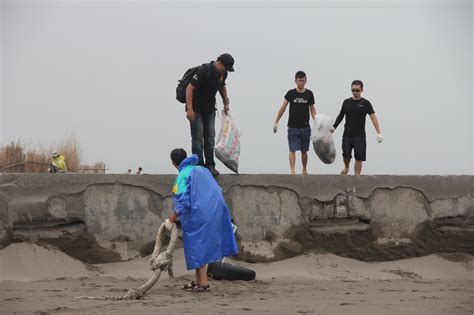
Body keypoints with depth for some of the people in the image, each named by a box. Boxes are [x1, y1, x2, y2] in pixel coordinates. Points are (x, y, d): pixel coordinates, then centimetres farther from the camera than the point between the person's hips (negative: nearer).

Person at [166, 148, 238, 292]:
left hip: (199, 214, -7)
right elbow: (217, 191, 21)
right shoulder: (203, 170, 18)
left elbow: (182, 203, -13)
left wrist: (171, 220, -4)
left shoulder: (183, 175, -5)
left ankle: (203, 282, -4)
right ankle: (198, 280, 18)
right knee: (202, 246, 14)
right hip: (217, 209, 7)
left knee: (199, 247, -1)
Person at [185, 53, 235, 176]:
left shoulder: (223, 73, -1)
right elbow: (190, 88, -27)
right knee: (198, 137, -9)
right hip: (196, 109, -7)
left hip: (210, 109, 7)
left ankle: (210, 165, 4)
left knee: (210, 137, 2)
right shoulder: (204, 71, -26)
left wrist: (226, 102, 16)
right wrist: (189, 109, -30)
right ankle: (198, 165, -8)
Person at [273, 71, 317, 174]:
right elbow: (283, 108, 2)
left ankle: (304, 170, 27)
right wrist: (276, 122, -1)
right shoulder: (291, 93, 0)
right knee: (293, 150, -10)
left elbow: (312, 109, 9)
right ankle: (292, 170, -15)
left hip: (305, 128, 2)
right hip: (293, 127, -2)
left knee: (304, 150, 11)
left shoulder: (309, 94, 4)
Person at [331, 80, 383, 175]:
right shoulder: (346, 102, 6)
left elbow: (373, 117, -10)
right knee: (346, 154, -1)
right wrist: (334, 127, 1)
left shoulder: (365, 103, -3)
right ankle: (346, 168, 30)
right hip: (347, 135, 2)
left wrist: (379, 133, -20)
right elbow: (341, 116, 14)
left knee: (359, 157, -7)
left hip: (359, 135, -2)